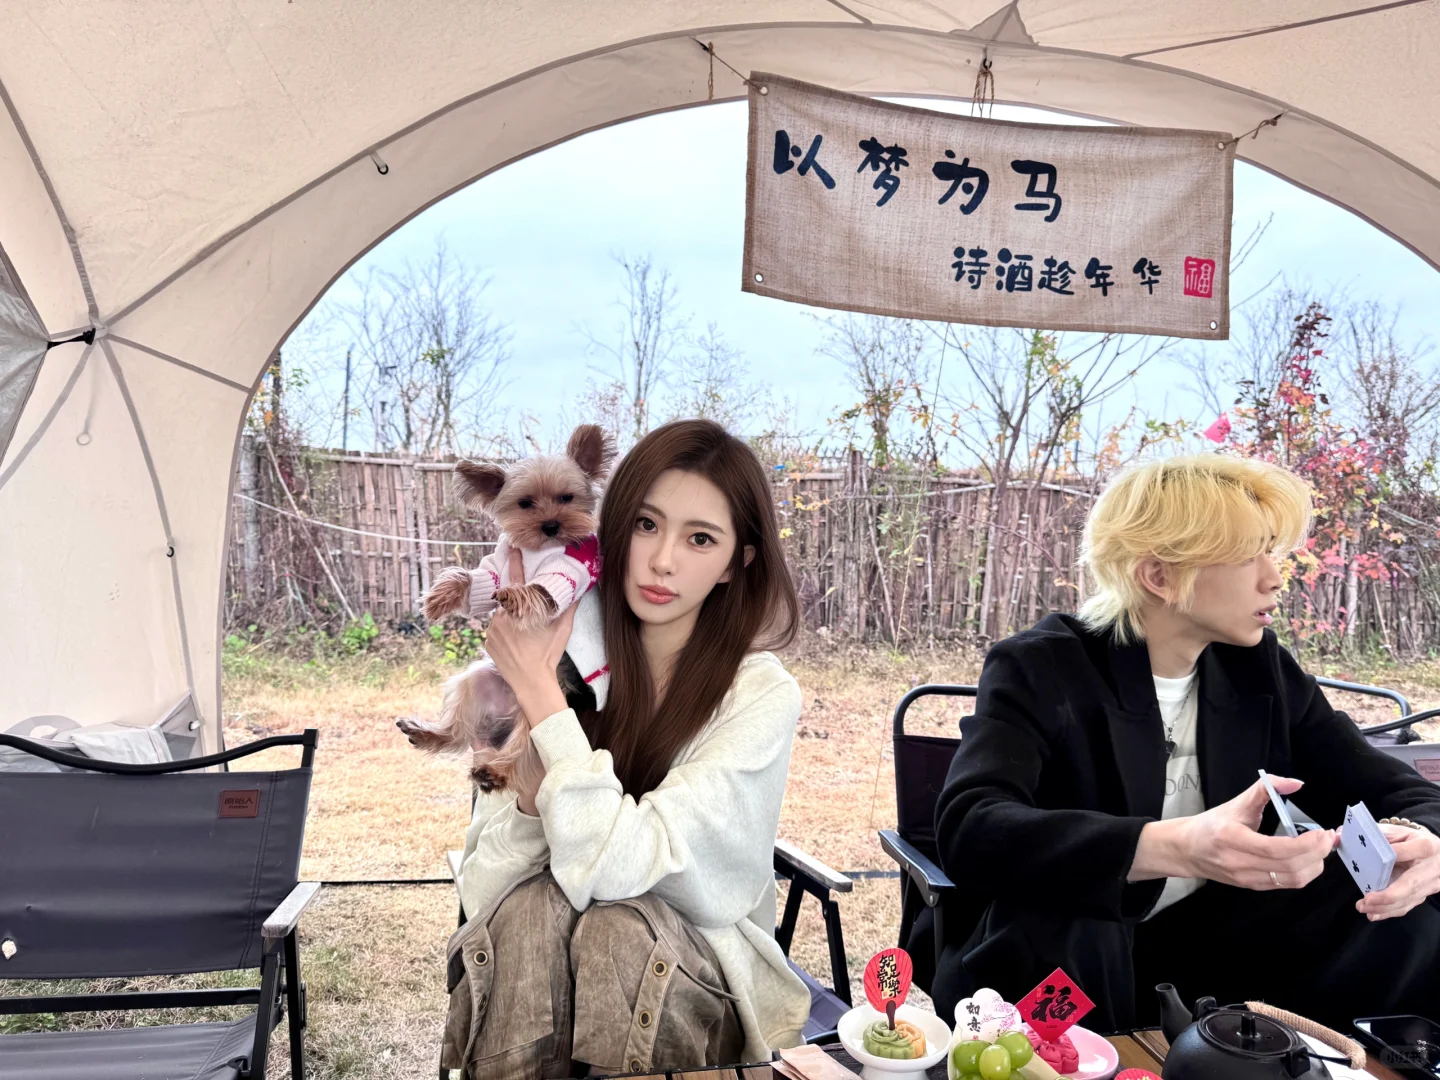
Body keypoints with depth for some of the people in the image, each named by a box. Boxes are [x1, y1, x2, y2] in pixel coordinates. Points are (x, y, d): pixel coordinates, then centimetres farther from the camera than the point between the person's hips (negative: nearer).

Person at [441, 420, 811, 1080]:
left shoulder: (761, 697, -16)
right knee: (535, 904, -30)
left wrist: (538, 692, -21)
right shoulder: (569, 659, -6)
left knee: (616, 923, -32)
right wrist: (535, 782, -27)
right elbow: (482, 893, -8)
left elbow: (620, 865, -26)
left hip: (701, 988, -1)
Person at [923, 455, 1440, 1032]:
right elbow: (969, 831, -33)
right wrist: (1175, 848, -47)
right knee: (1042, 921, -37)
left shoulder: (1258, 668, 1)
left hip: (1208, 947, 5)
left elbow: (1394, 790, 4)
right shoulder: (1038, 670, -17)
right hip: (1062, 955, -5)